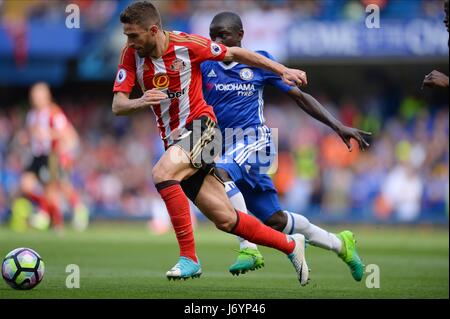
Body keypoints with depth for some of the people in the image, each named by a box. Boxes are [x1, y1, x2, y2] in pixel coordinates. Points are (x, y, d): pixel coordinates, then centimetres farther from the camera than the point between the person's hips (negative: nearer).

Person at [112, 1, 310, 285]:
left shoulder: (186, 44, -13)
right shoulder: (131, 55, -3)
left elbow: (235, 54, 1)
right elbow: (118, 106, -9)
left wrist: (283, 70, 2)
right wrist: (140, 102, -32)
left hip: (200, 127, -5)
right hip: (174, 141, 5)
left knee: (162, 173, -32)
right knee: (225, 220, 5)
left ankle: (189, 258, -26)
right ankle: (290, 245, 26)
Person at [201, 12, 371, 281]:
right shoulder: (205, 66, 7)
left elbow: (299, 96, 6)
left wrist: (338, 126, 2)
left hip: (254, 140, -4)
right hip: (225, 146, 4)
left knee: (219, 172, -34)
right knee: (275, 220, 7)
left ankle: (249, 249, -31)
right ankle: (340, 244, 28)